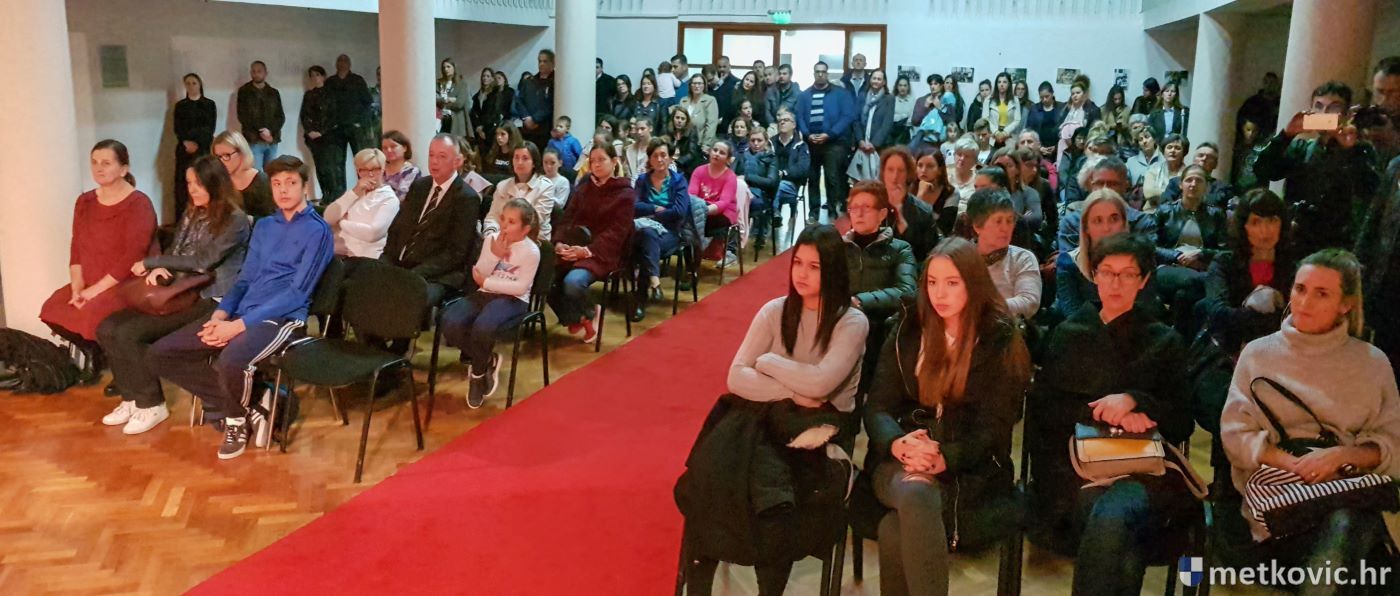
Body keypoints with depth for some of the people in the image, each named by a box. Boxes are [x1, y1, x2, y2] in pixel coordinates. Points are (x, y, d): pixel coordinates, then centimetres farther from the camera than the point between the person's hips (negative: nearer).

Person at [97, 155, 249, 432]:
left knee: (127, 333, -21)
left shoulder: (235, 221, -9)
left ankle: (152, 405, -5)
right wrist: (157, 270, -9)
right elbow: (174, 254, 15)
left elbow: (202, 261, -15)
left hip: (210, 301, -8)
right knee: (108, 328, -9)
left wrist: (151, 261, -7)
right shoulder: (191, 215, 16)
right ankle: (132, 398, 4)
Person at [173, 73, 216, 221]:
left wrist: (197, 143, -12)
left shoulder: (209, 104, 9)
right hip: (185, 149, 1)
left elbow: (210, 128, 1)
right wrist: (186, 142, -14)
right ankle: (182, 219, -4)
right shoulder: (180, 105, 13)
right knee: (182, 182, -5)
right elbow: (177, 129, 5)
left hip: (204, 148, -1)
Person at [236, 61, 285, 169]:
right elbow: (243, 116, 0)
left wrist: (270, 131, -10)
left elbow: (281, 117, 8)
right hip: (253, 141, -3)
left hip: (272, 140, 3)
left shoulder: (274, 93, 14)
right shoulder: (244, 91, 7)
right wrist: (260, 133, -11)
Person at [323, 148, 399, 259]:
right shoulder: (355, 192, 19)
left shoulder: (389, 199, 0)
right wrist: (355, 192, -2)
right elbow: (328, 218, 4)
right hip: (335, 252, 6)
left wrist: (341, 223, -2)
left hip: (364, 257, -6)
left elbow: (372, 233, -15)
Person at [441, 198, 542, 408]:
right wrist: (494, 254, -12)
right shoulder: (491, 239, 7)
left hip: (512, 300, -5)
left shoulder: (531, 251, -8)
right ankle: (486, 361, 1)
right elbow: (478, 276, 4)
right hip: (485, 294, 5)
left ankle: (477, 373, -5)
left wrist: (486, 282, -10)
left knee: (482, 328, -37)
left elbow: (520, 287, -14)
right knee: (450, 322, -25)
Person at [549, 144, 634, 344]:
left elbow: (615, 232, -10)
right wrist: (559, 242, -9)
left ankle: (589, 314, -1)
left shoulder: (625, 193, -1)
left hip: (601, 254, -6)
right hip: (572, 247, 6)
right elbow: (568, 218, 11)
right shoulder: (584, 187, 17)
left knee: (573, 282, -34)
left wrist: (588, 251, -22)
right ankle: (573, 316, 2)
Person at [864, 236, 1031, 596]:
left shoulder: (1000, 340, 0)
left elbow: (993, 427, -7)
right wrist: (898, 444, -21)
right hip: (901, 462, 2)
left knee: (895, 531, -33)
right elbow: (878, 406, 3)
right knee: (916, 495, -36)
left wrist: (946, 458, -26)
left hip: (970, 472, -2)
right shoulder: (908, 329, 8)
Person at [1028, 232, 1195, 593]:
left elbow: (1182, 424, 8)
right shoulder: (1068, 335, 20)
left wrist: (1133, 400, -12)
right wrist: (1107, 412, -9)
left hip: (1144, 469, 0)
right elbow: (1041, 407, 5)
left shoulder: (1164, 342, 18)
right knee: (1122, 554, -34)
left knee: (1109, 520, -37)